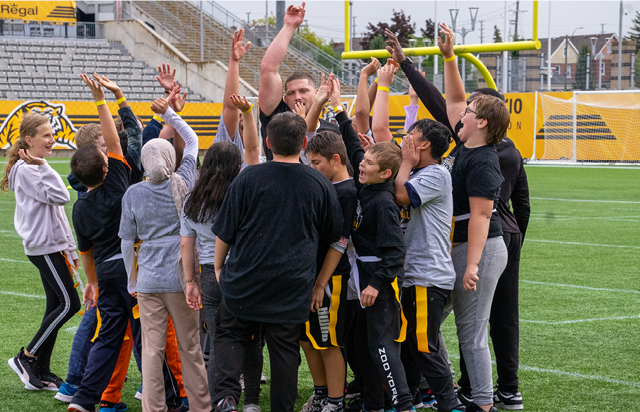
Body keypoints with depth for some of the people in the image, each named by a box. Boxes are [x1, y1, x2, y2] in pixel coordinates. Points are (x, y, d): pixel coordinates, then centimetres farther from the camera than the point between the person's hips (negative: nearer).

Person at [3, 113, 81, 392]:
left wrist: (69, 248, 22)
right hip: (44, 247, -10)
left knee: (56, 305, 7)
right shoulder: (25, 170, -13)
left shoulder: (36, 168, 18)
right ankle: (26, 358, -3)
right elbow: (60, 196, -21)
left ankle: (41, 373, 10)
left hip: (52, 245, 10)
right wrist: (42, 165, -16)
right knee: (69, 304, -10)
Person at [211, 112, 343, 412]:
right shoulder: (320, 185, -3)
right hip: (293, 286, 1)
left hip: (245, 282, -1)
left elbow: (225, 231, -2)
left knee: (230, 335, 14)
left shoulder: (248, 178, -8)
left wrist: (219, 266, 14)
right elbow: (333, 236, 10)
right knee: (285, 351, 10)